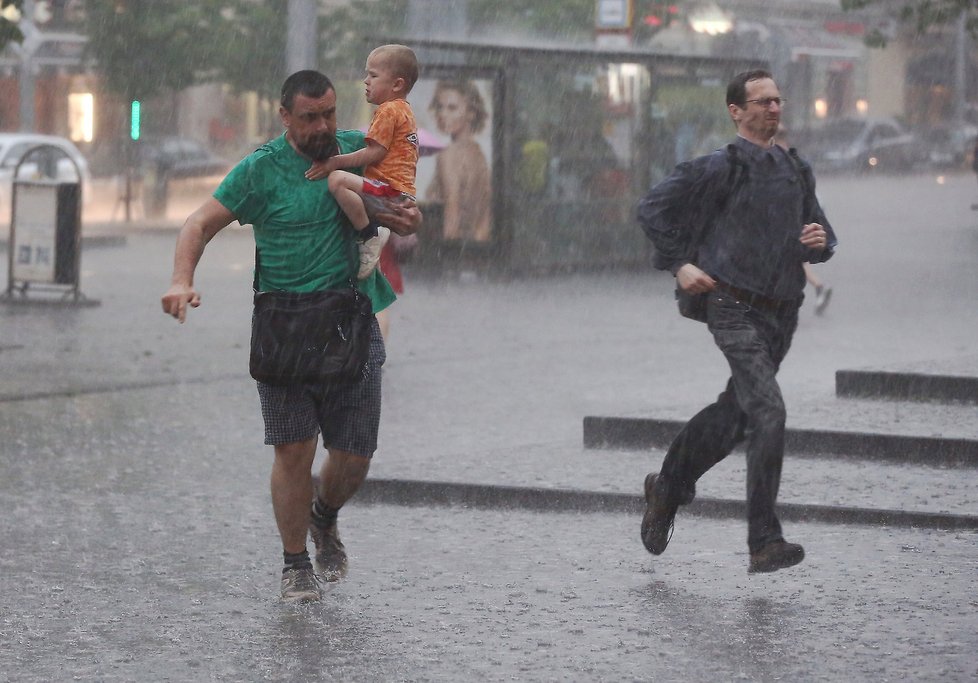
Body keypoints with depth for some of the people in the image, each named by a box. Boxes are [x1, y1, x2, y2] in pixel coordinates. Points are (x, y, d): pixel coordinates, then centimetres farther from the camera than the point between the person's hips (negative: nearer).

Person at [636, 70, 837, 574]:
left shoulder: (796, 170, 14)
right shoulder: (721, 167, -6)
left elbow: (820, 236, 22)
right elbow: (652, 209, -2)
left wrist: (820, 241, -1)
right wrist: (678, 265, -8)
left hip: (782, 311, 7)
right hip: (735, 309, -7)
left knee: (734, 413, 17)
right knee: (768, 414, -18)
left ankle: (667, 488, 40)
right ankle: (764, 543, -17)